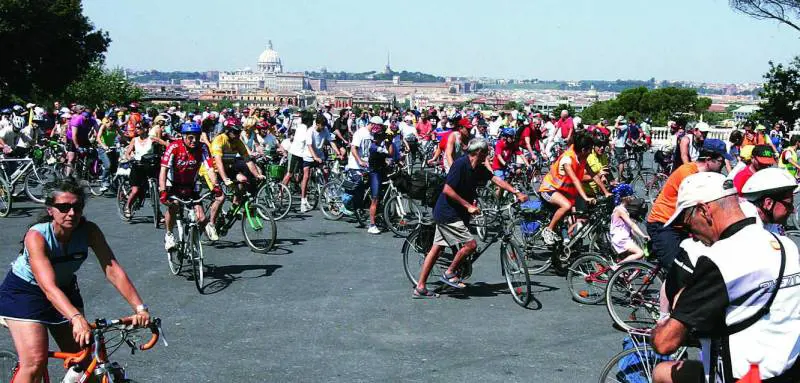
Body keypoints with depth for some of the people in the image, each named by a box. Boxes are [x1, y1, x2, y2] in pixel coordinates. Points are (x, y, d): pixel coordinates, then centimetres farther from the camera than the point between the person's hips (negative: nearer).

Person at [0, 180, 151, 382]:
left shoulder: (88, 231, -21)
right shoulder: (37, 236, -32)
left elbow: (113, 270, -26)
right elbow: (49, 287, -43)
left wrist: (140, 308, -38)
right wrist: (77, 318, -58)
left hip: (65, 288, 5)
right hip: (24, 291, -5)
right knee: (35, 363, -17)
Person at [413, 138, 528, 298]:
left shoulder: (479, 168, 7)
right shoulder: (461, 164, -19)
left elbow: (496, 179, 14)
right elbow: (447, 190, -22)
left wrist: (517, 192, 9)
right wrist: (468, 206, -21)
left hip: (456, 213, 9)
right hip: (448, 214, -9)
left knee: (436, 248, 9)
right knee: (471, 244, -9)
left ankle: (420, 288, 12)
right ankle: (449, 274, 5)